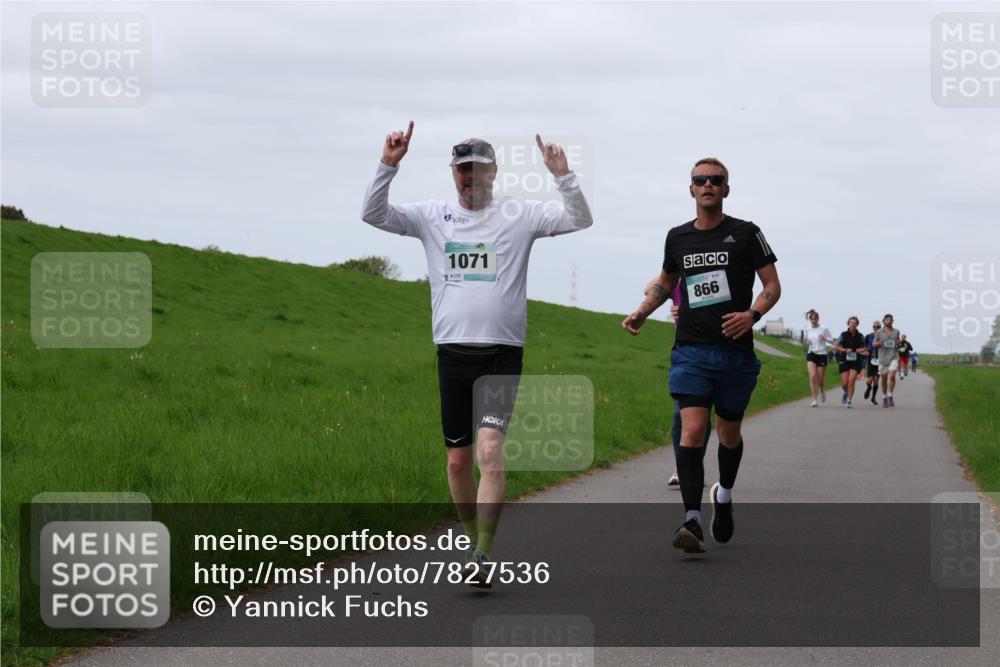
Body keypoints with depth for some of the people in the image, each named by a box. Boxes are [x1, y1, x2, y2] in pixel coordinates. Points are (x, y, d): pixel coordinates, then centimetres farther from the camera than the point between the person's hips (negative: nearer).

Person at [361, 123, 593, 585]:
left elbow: (579, 219, -3)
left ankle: (482, 555, -18)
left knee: (490, 451, -18)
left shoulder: (518, 215, 3)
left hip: (502, 354, -3)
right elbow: (372, 214, 2)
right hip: (453, 352, 3)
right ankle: (475, 541, 25)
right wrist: (388, 166, -11)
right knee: (458, 459, 7)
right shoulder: (432, 217, 9)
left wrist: (563, 176, -18)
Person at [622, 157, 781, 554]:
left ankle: (724, 495, 41)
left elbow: (772, 285, 2)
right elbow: (666, 281, 28)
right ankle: (692, 521, -20)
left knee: (729, 433, 12)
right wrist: (641, 314, 13)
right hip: (691, 351, 1)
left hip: (735, 353, -1)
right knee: (692, 430, -15)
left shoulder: (745, 234, 1)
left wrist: (752, 314, -16)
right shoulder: (678, 238, 10)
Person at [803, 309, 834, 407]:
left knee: (820, 379, 4)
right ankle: (815, 400, -14)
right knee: (813, 376, -17)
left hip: (822, 355, -2)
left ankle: (822, 390, 41)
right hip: (811, 355, 2)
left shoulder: (824, 329, -3)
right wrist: (806, 342, -5)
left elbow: (831, 340, 1)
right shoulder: (808, 330, 7)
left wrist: (824, 338, -18)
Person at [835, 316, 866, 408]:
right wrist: (845, 350, -14)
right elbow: (837, 347, 3)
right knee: (844, 384, 0)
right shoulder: (843, 335, 0)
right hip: (844, 361, 0)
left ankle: (849, 400, -7)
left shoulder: (860, 336, 3)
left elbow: (865, 348, 13)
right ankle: (846, 393, 34)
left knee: (851, 380, -15)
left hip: (856, 362, 0)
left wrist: (862, 350, -10)